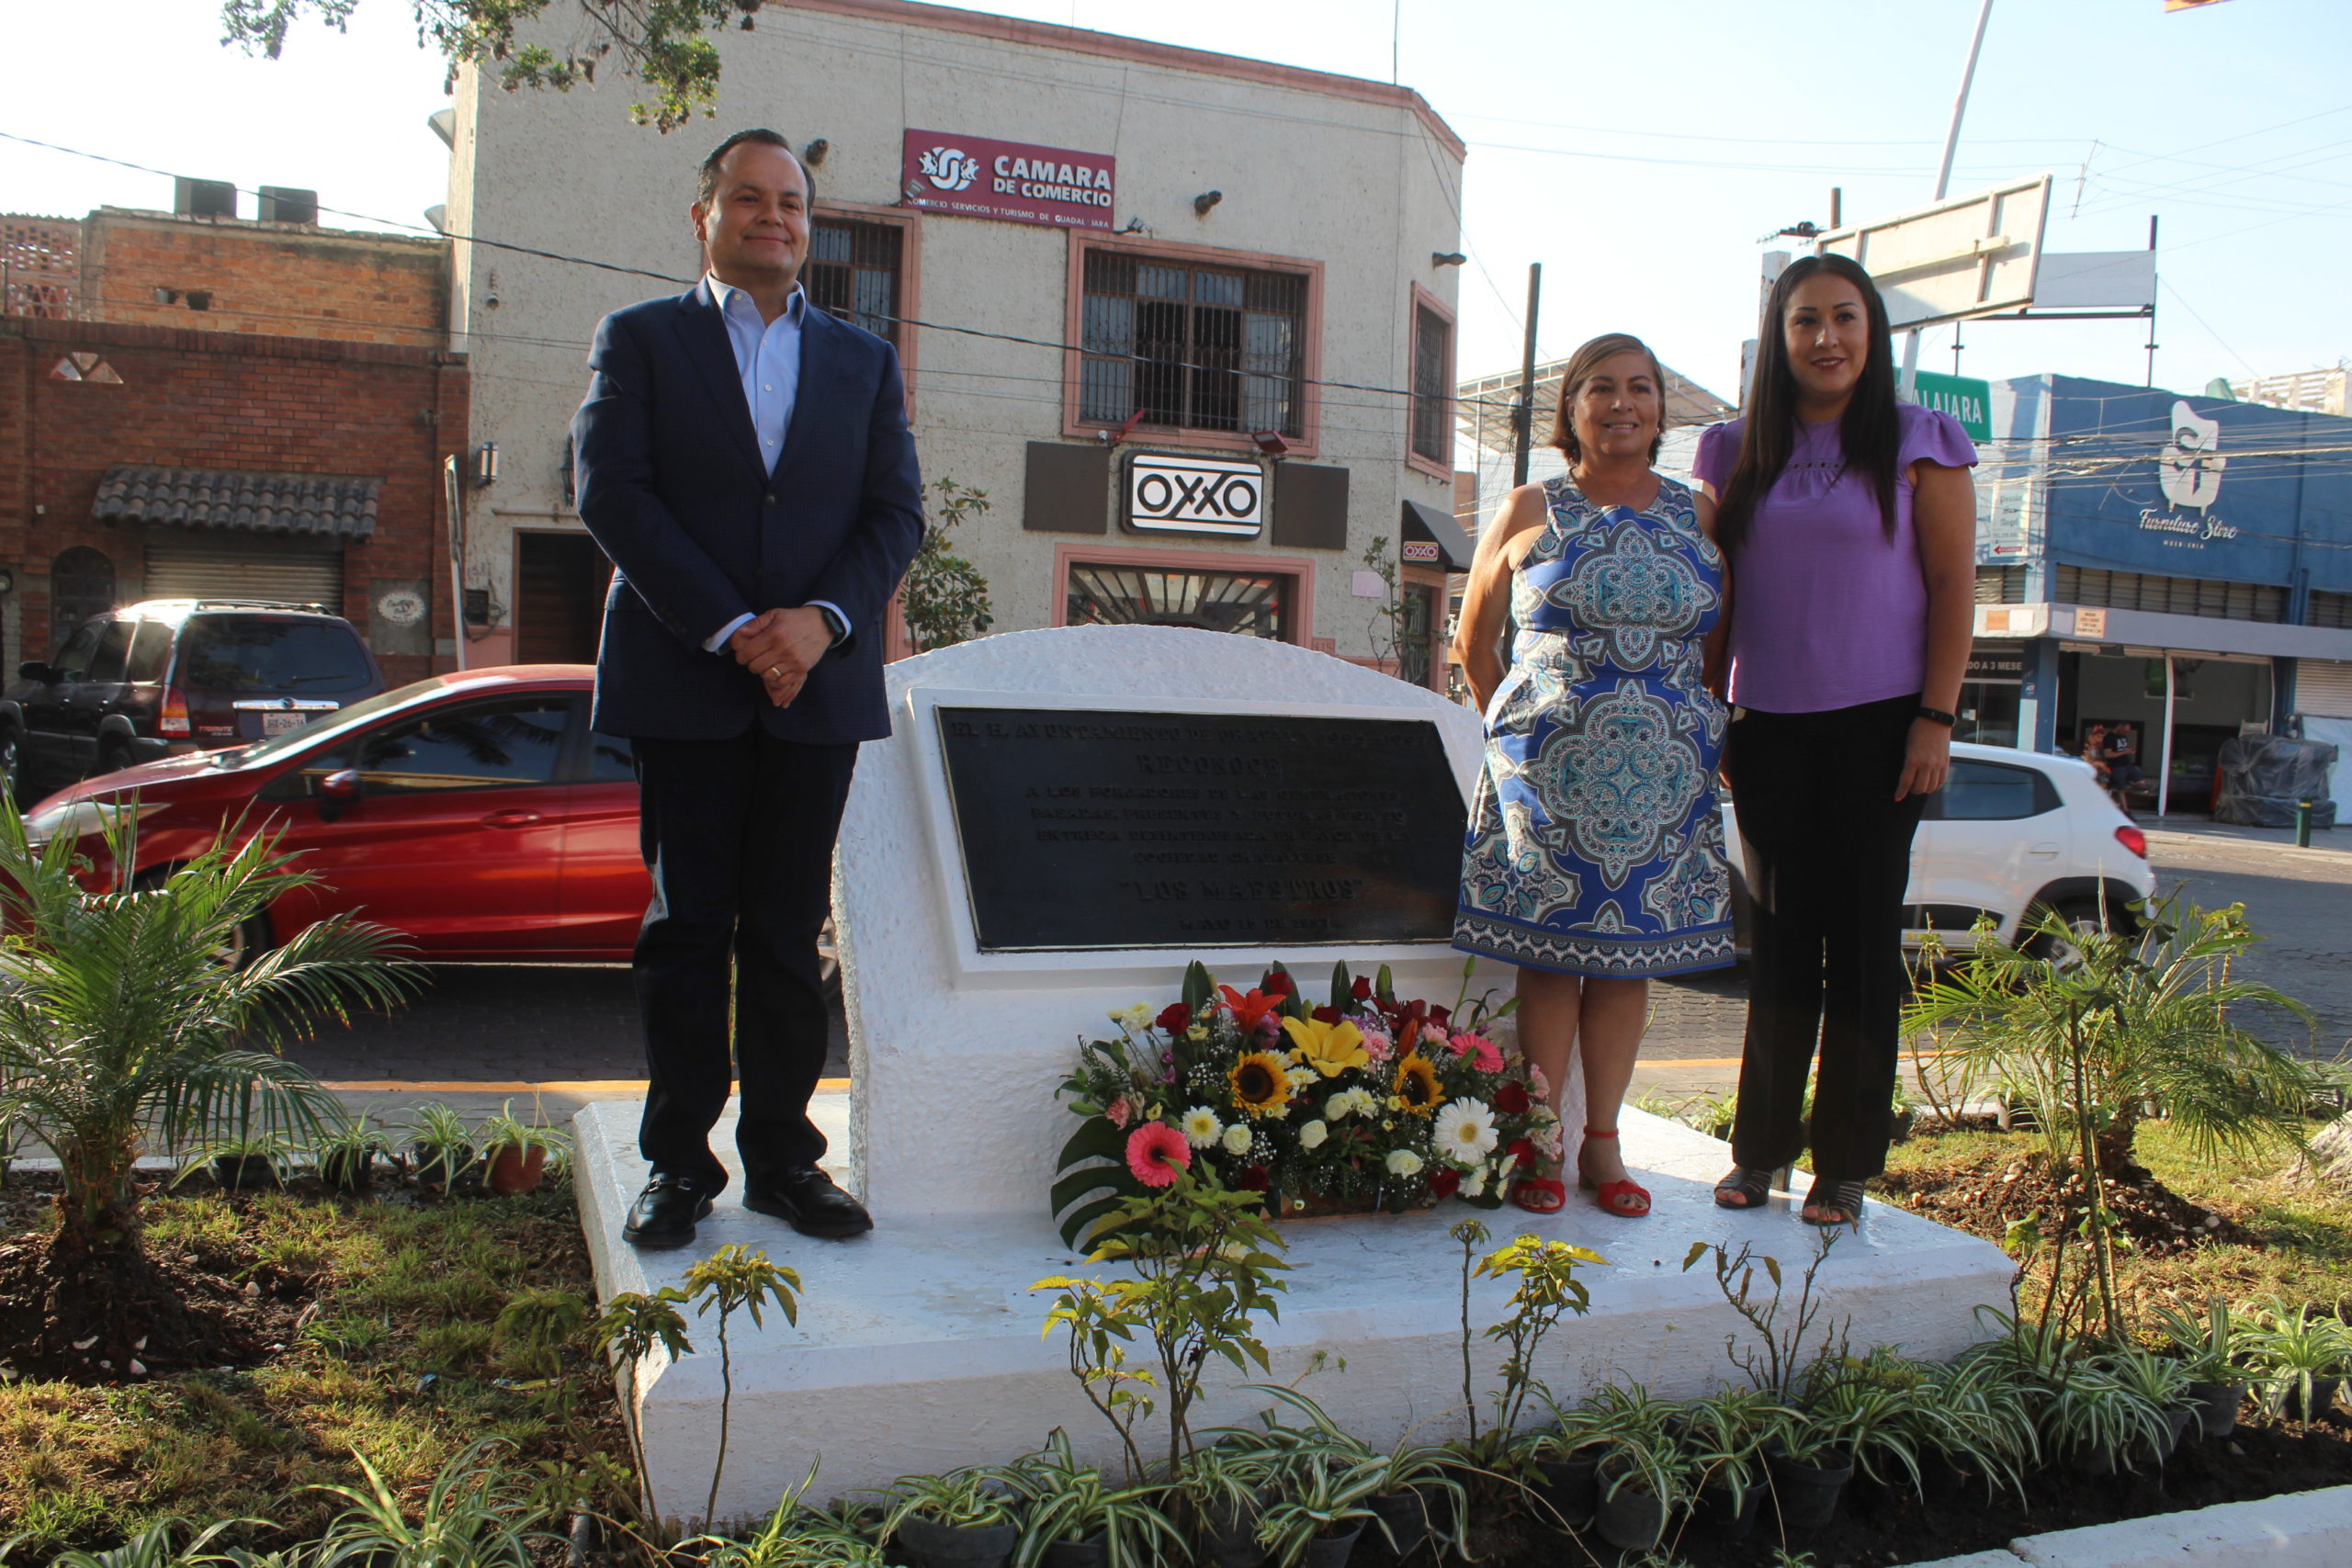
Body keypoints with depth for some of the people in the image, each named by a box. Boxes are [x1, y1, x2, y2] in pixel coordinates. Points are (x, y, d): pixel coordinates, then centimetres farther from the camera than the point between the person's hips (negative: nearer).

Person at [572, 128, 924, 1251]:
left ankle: (782, 1157, 15)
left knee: (789, 933, 6)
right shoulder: (640, 339, 8)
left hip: (818, 684, 2)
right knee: (687, 927, 3)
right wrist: (730, 631, -13)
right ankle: (678, 1163, 13)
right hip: (682, 682, -2)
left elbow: (896, 513, 7)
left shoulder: (864, 361, 16)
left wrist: (822, 618, -11)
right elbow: (611, 494, -4)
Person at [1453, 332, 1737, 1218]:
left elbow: (1720, 644, 14)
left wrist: (1686, 725, 9)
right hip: (1549, 770, -2)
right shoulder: (1531, 512, 4)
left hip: (1664, 774, 2)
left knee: (1630, 954, 6)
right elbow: (1474, 643, 12)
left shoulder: (1701, 518, 8)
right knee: (1550, 953, -1)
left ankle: (1602, 1142, 17)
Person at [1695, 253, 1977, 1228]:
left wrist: (1936, 718, -9)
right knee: (1780, 936, 7)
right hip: (1767, 725, 3)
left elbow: (1953, 584, -1)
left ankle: (1843, 1164, 12)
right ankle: (1759, 1148, 17)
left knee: (1861, 936, 2)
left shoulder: (1918, 444, 1)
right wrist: (1710, 718, 8)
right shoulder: (1736, 454, 9)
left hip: (1878, 724, -2)